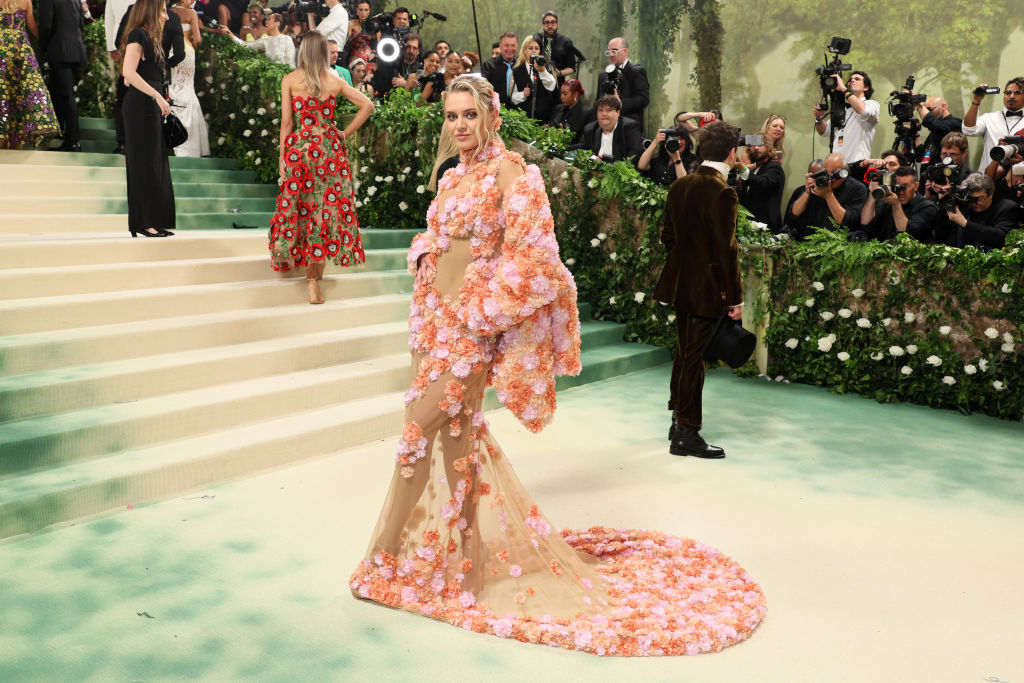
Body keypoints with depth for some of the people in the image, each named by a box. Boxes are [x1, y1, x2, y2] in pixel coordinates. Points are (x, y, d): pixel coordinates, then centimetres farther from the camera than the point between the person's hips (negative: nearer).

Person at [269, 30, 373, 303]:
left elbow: (286, 121, -2)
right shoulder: (335, 80, 4)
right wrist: (346, 133, 8)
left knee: (296, 204, 13)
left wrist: (282, 156, 4)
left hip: (298, 147, -1)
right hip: (329, 148, 1)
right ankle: (314, 276, 4)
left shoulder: (289, 80, -1)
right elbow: (367, 105, 3)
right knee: (326, 206, 3)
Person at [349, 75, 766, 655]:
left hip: (474, 322, -8)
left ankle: (384, 557, 7)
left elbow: (530, 254, -18)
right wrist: (426, 265, 6)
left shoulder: (509, 171, -11)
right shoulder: (454, 174, 13)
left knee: (422, 423, -6)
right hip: (439, 313, 8)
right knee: (458, 430, 14)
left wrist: (481, 306, -16)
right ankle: (469, 548, 29)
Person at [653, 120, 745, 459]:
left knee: (685, 352, 19)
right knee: (695, 358, -1)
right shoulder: (723, 193, -18)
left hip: (680, 283, 8)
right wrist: (735, 297, -13)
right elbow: (726, 249, -18)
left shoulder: (679, 186, 6)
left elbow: (667, 234, 12)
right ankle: (687, 434, 8)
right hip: (707, 288, -8)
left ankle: (678, 420, 31)